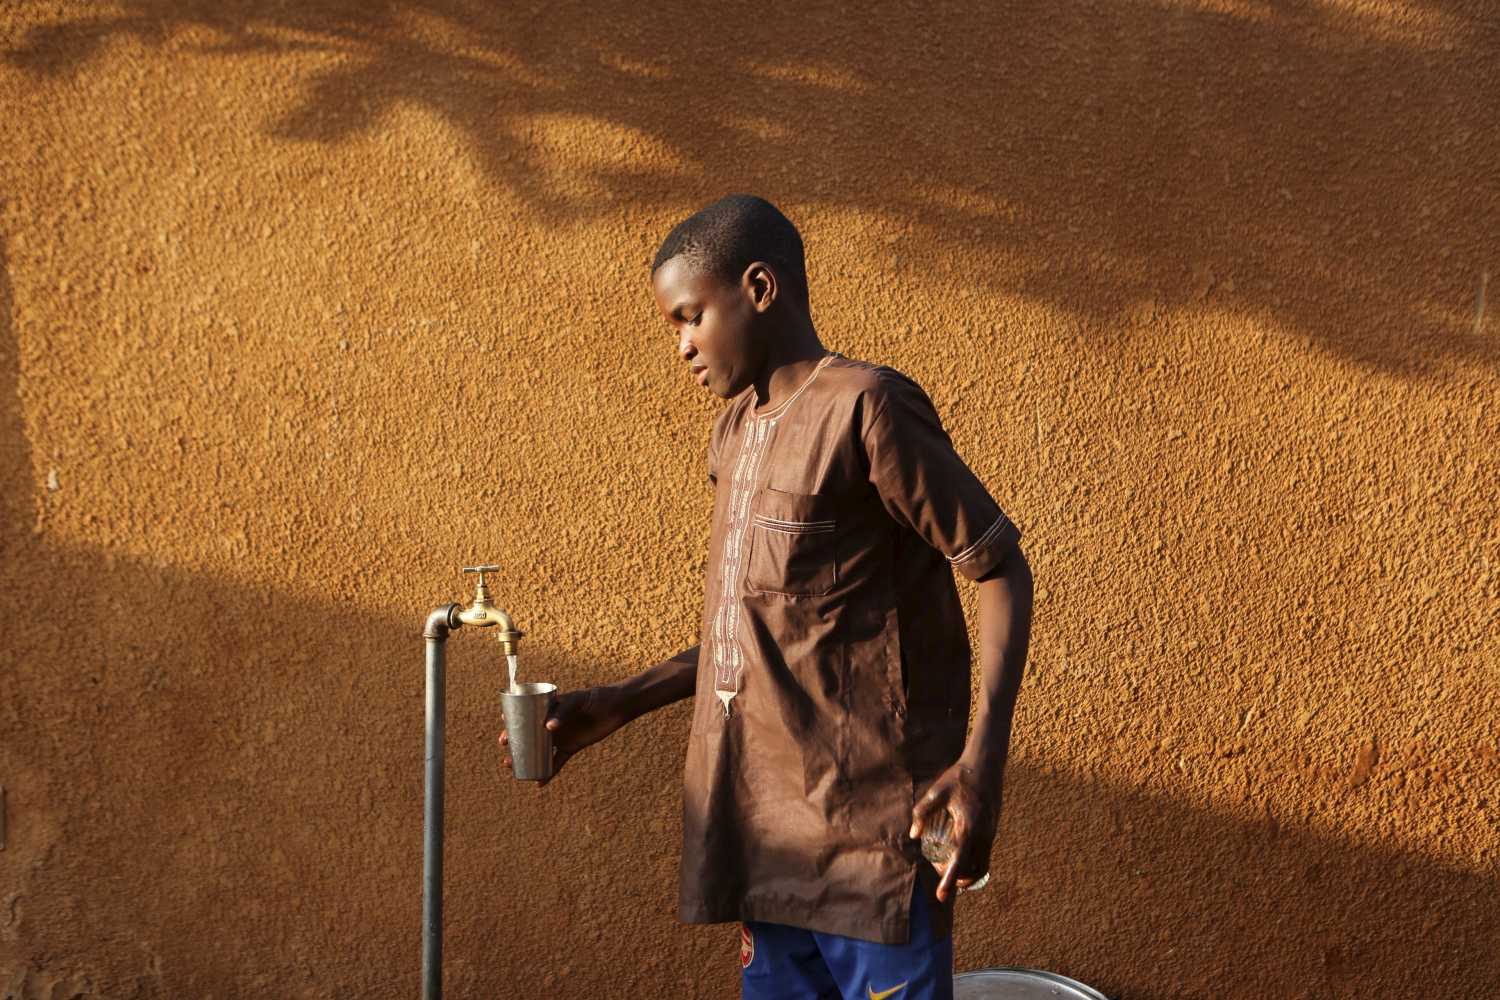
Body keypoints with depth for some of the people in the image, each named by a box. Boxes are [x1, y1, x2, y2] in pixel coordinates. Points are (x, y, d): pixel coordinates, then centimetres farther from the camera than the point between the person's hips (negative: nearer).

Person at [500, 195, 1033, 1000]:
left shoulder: (861, 408, -11)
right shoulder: (735, 435, 15)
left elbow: (1000, 566, -10)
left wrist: (983, 760, -20)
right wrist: (621, 704, 16)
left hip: (870, 821, -8)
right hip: (771, 828, 8)